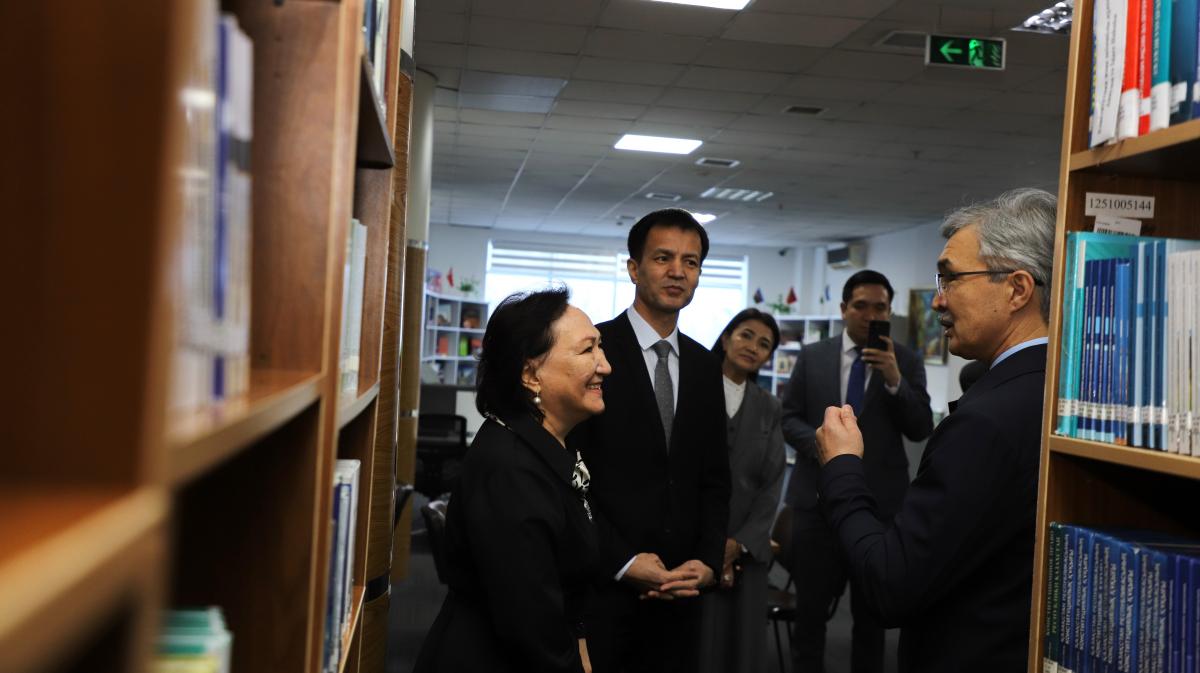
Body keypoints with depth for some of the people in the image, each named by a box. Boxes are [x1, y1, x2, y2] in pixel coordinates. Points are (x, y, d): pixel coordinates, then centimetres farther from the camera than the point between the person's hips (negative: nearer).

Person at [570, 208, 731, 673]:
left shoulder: (704, 367, 12)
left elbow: (714, 478, 13)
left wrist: (709, 560, -1)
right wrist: (623, 562, -14)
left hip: (679, 590, 5)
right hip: (601, 584, -5)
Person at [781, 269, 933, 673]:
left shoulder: (907, 362, 1)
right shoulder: (812, 357, 5)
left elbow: (921, 430, -6)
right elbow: (789, 419, 4)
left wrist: (895, 380, -21)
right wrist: (821, 444, -16)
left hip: (879, 503, 0)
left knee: (872, 613, 14)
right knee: (810, 609, 8)